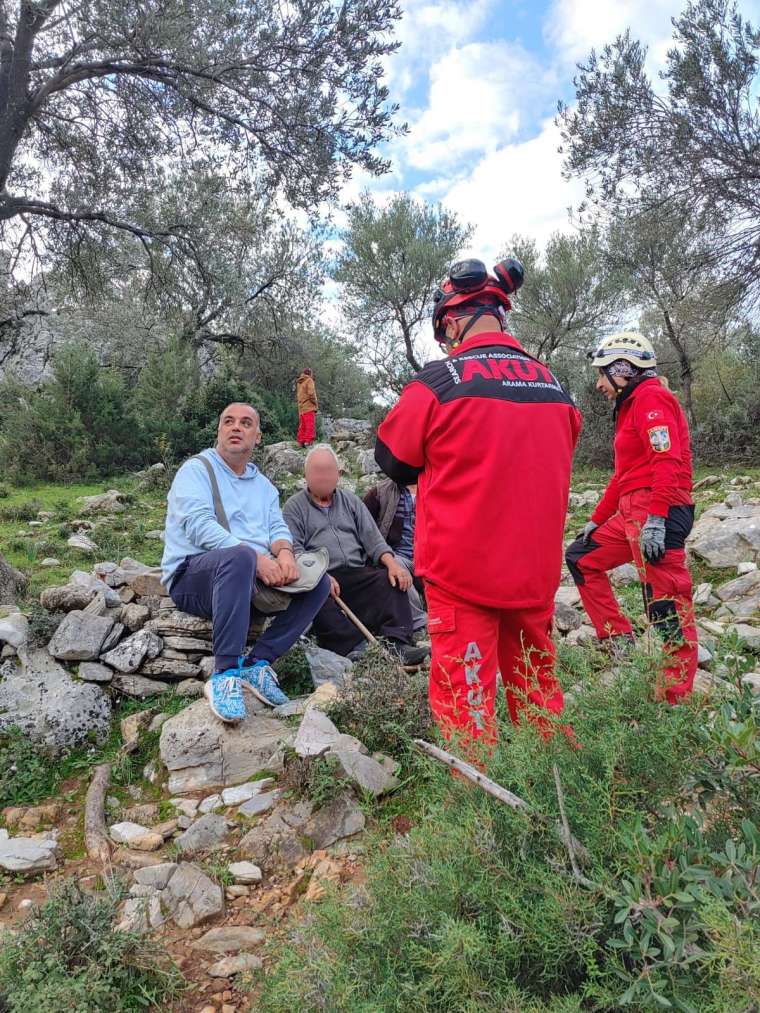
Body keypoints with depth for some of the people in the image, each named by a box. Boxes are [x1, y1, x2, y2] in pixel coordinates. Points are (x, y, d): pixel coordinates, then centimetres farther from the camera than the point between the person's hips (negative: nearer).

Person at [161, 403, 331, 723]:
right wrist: (257, 557, -26)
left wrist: (284, 552, -18)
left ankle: (258, 663, -17)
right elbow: (199, 525, -16)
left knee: (319, 582, -10)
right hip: (193, 576, -6)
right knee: (239, 557, -38)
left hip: (252, 578, 7)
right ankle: (225, 673, -34)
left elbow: (278, 527, 9)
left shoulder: (264, 485, 21)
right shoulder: (196, 470, 0)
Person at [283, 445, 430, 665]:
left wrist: (391, 563, -7)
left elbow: (371, 537, 13)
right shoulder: (294, 507, 11)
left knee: (392, 580, -22)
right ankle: (355, 649, -41)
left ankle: (397, 643, -32)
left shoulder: (350, 501, 23)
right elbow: (294, 550, -4)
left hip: (357, 574, 3)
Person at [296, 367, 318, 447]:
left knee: (302, 426, 10)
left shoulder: (299, 382, 18)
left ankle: (300, 442, 9)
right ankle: (308, 442, -14)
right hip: (309, 407, -7)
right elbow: (311, 393, -16)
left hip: (301, 408, 7)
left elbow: (297, 395, 17)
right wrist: (315, 404, -7)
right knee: (310, 426, -8)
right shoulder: (309, 380, -5)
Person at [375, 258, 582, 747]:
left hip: (462, 570, -5)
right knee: (538, 689, 20)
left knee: (466, 702, 6)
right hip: (536, 572, 5)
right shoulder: (555, 387, 3)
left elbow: (391, 458, 1)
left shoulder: (437, 383, -13)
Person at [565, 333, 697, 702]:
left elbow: (668, 461, -20)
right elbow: (623, 475, 27)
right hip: (631, 513, 11)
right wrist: (597, 519, 26)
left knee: (666, 607, -9)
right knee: (581, 557, 15)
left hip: (657, 514, -11)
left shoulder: (651, 397, -6)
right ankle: (619, 641, 13)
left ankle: (677, 697, -3)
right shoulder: (630, 406, 24)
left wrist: (656, 518, -26)